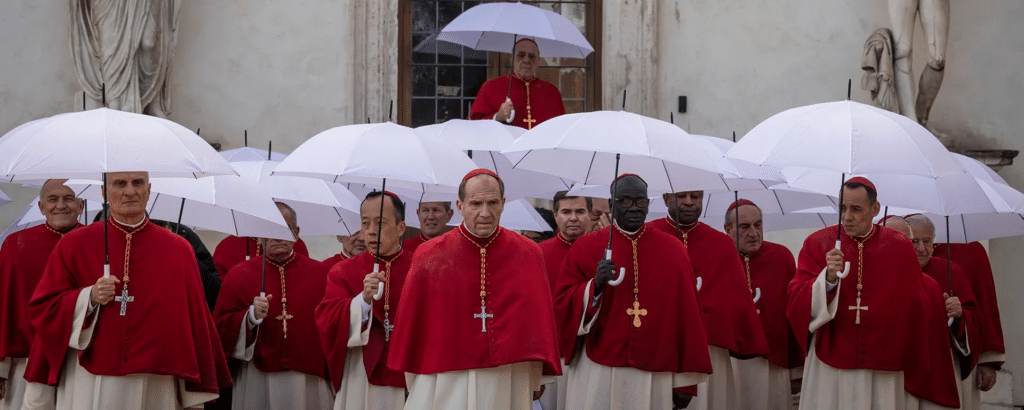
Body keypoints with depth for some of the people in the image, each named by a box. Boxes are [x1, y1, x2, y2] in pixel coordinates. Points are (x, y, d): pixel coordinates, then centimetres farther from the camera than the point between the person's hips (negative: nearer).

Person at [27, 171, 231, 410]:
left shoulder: (178, 251, 4)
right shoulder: (74, 245, 3)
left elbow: (195, 324, 5)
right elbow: (41, 308, 3)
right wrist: (89, 297, -15)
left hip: (155, 388, 1)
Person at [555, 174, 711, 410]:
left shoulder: (672, 251, 4)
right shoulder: (586, 248, 3)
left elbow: (687, 315, 3)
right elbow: (563, 305, 0)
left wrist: (685, 380, 0)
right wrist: (595, 286, -18)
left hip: (655, 376, 1)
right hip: (598, 374, 0)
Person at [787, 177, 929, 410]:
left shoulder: (900, 248, 2)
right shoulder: (818, 243, 0)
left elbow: (914, 310, 7)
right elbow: (797, 302, -8)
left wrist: (914, 368, 8)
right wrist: (828, 278, -24)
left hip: (883, 370, 1)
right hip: (830, 368, -1)